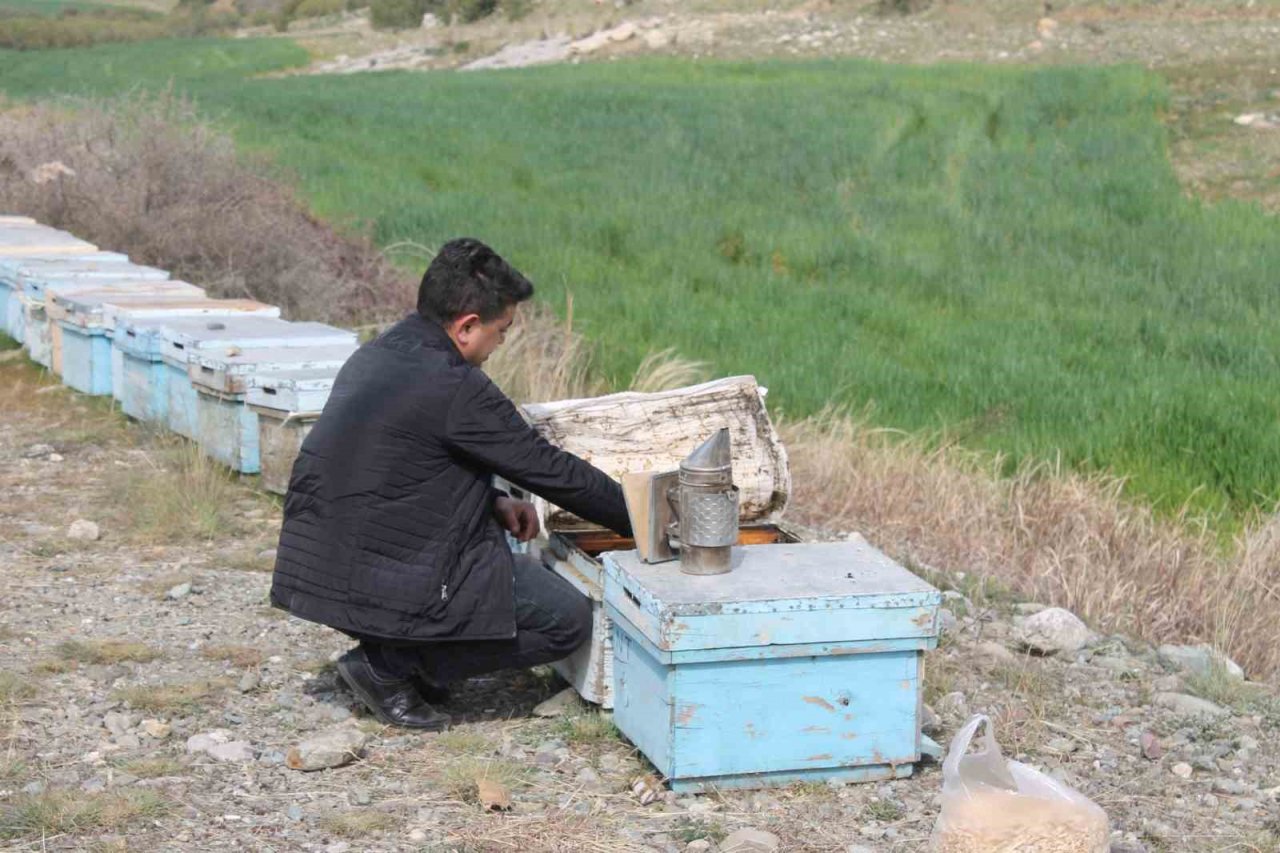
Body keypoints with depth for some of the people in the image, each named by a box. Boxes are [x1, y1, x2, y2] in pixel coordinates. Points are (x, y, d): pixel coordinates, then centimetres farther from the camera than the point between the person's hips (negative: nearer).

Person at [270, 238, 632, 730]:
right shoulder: (456, 389, -17)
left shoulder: (375, 355, 9)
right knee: (568, 621, -1)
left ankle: (393, 656, 13)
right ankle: (389, 666, -2)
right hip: (386, 577, -9)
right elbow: (552, 471, -10)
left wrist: (493, 502, 12)